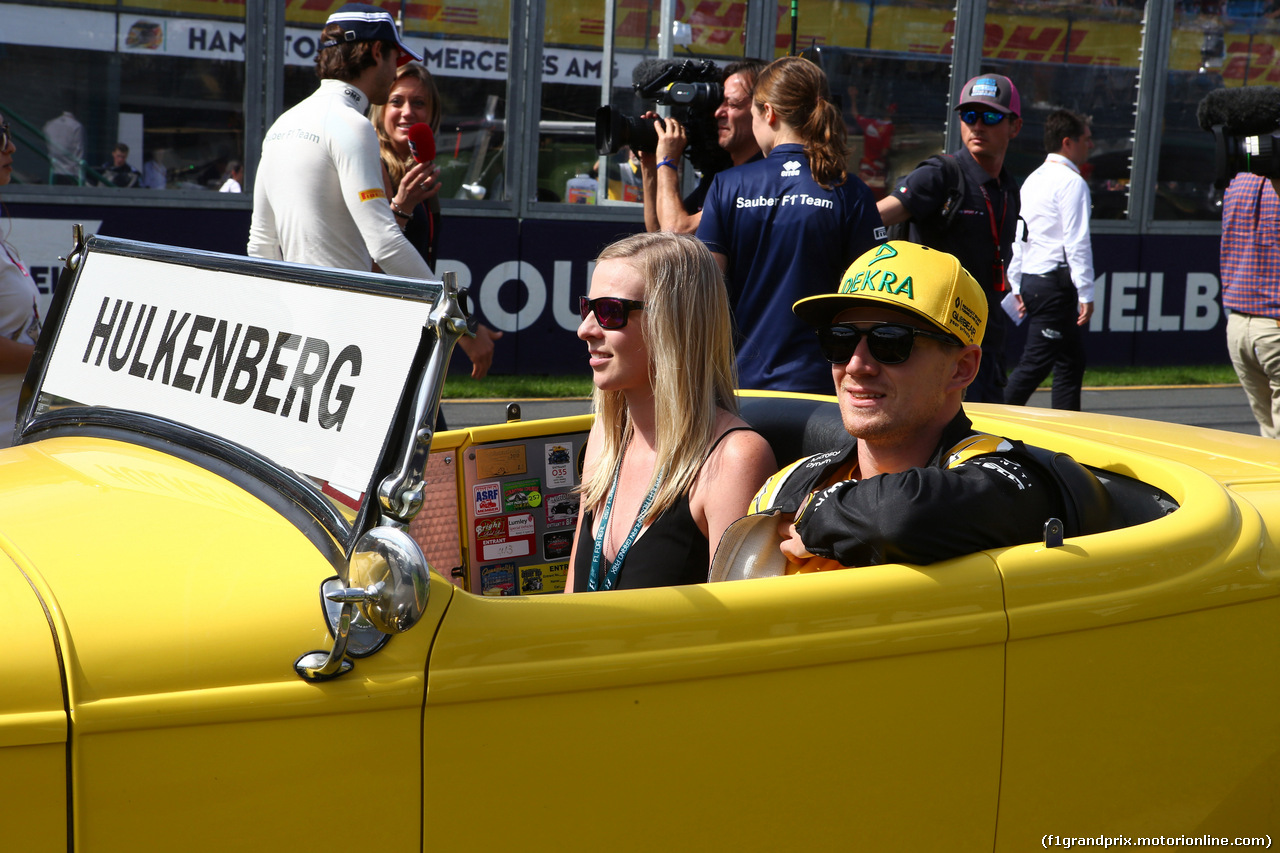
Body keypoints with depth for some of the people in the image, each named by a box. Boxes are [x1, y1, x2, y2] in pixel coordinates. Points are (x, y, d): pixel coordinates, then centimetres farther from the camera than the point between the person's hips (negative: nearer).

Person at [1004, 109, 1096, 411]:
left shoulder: (1033, 180, 16)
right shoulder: (1071, 182, -11)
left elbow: (1019, 237, 18)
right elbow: (1077, 241, -16)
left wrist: (1017, 287, 21)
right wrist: (1086, 293, -15)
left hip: (1030, 280, 9)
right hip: (1055, 282, -9)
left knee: (1072, 360, 14)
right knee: (1037, 362, -6)